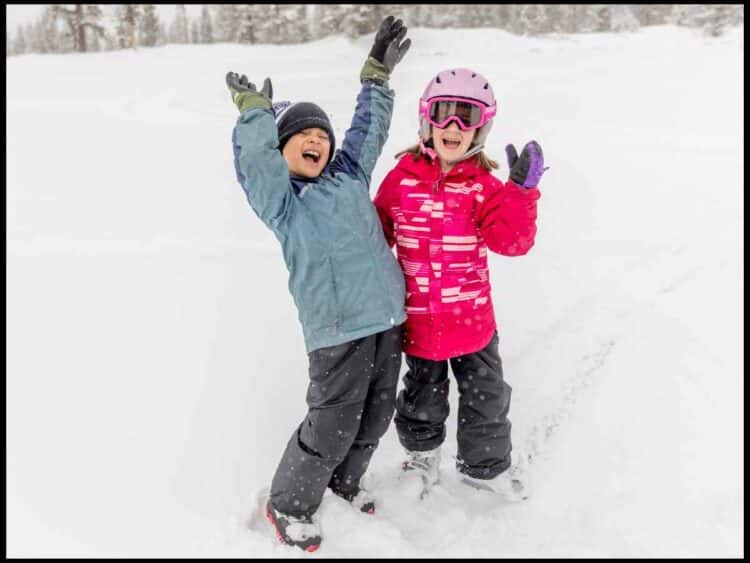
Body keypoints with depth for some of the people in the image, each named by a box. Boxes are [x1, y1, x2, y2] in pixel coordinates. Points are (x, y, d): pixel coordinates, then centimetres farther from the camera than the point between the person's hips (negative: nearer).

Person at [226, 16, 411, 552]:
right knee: (331, 425, -1)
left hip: (387, 318, 7)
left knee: (375, 416, 18)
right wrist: (255, 112, -26)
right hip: (337, 330, -6)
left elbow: (369, 130, 15)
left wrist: (378, 74, 12)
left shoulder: (350, 176, 12)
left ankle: (344, 482, 43)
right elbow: (256, 162, -21)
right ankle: (289, 504, 24)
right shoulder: (281, 200, -4)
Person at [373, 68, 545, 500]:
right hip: (419, 321, 0)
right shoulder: (401, 179, -6)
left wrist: (522, 191, -28)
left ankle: (486, 464, 41)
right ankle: (422, 455, 49)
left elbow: (513, 241, -18)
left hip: (473, 320, 0)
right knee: (423, 399, 19)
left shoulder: (484, 187, -7)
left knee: (486, 397, 15)